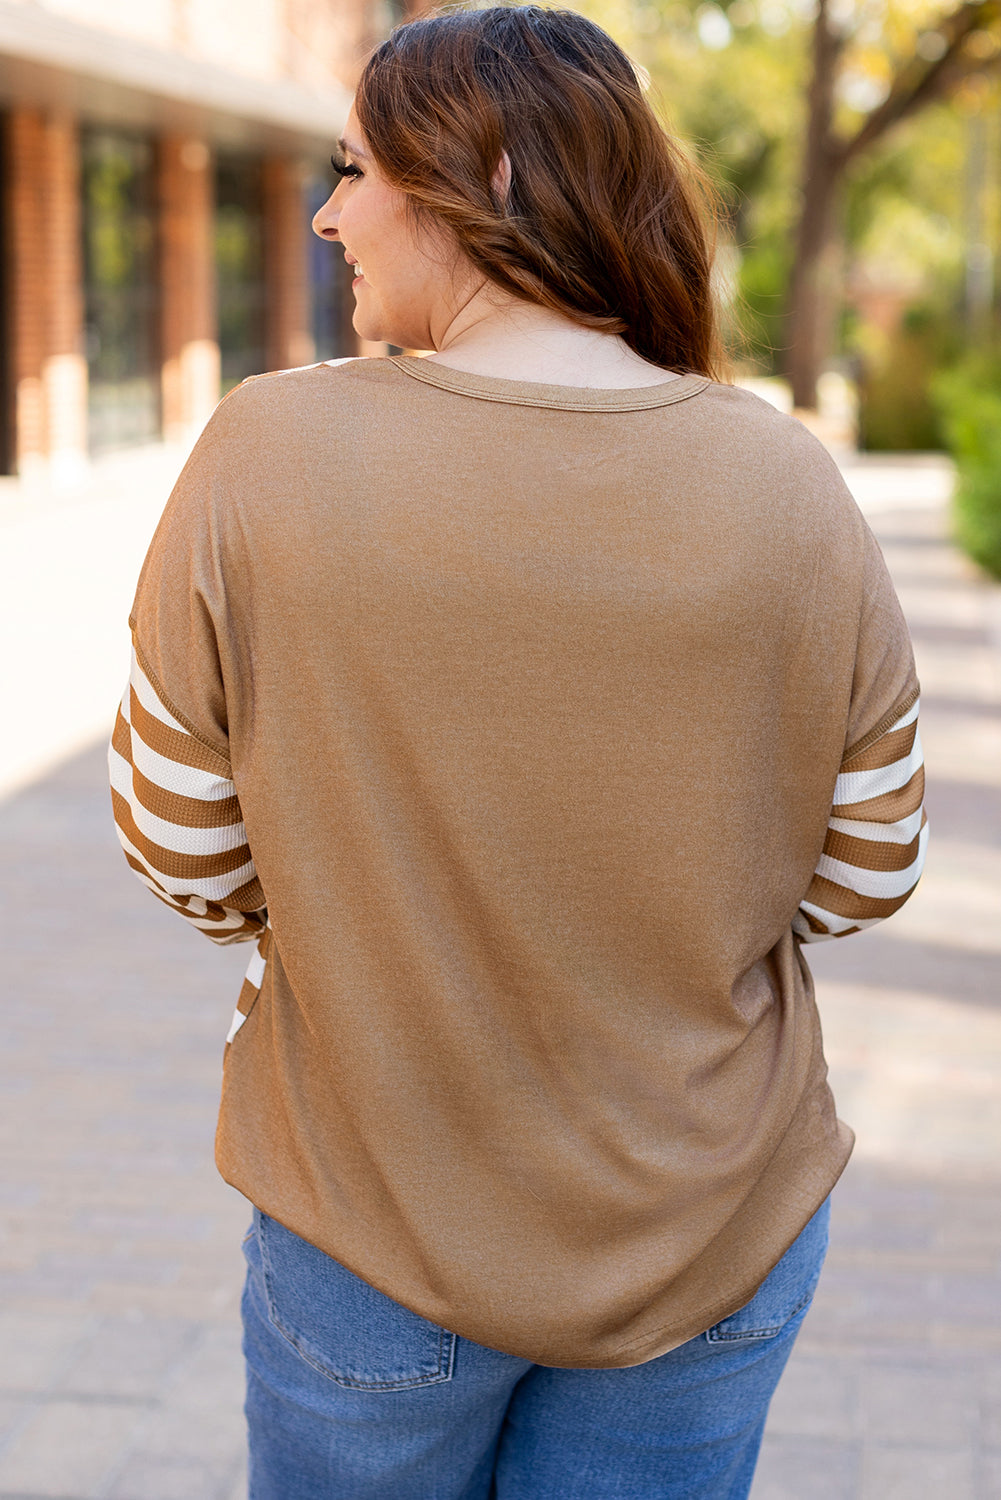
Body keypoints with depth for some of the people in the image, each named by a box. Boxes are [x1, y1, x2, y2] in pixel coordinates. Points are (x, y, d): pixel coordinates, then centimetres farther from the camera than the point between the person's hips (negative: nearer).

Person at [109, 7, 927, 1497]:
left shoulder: (269, 457, -18)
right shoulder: (789, 482, -13)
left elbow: (184, 855, -9)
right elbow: (863, 871, -5)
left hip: (376, 1232, -1)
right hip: (720, 1234, 2)